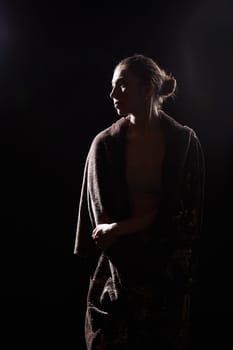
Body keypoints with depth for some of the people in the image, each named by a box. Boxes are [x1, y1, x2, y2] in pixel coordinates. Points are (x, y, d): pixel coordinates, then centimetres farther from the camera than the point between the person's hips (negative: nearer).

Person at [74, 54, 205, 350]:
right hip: (117, 268, 0)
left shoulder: (184, 141, -4)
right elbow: (102, 214, -2)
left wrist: (119, 229, -13)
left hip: (169, 268, 0)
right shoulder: (105, 144, -2)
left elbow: (181, 210, -8)